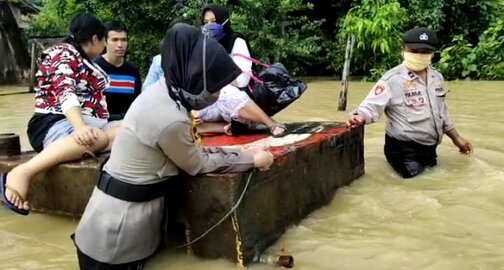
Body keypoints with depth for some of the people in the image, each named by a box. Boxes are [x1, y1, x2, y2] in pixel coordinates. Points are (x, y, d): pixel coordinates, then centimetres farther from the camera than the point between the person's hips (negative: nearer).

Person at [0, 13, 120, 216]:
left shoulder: (81, 59, 24)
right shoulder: (64, 54, -4)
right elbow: (65, 93, -21)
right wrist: (80, 127, -39)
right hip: (55, 124, -10)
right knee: (98, 138, -41)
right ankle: (22, 173, -43)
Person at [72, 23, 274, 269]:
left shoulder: (161, 90, -1)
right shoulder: (171, 120, -27)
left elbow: (192, 152, 6)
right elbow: (199, 164, -10)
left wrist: (244, 154, 6)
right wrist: (252, 159, 0)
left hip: (122, 206, 9)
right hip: (120, 222, -9)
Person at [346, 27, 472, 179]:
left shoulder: (436, 77, 5)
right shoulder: (392, 79, -18)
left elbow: (441, 111, 17)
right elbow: (373, 105, -25)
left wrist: (456, 138, 22)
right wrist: (360, 117, -47)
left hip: (429, 146, 7)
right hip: (404, 147, -7)